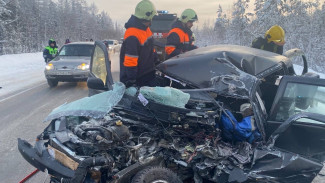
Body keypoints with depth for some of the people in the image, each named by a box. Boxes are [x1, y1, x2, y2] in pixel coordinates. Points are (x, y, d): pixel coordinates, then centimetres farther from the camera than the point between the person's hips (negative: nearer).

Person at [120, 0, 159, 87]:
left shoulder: (146, 28, 6)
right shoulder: (132, 35, -25)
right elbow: (130, 60, -27)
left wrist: (155, 57, 25)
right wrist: (131, 79, -26)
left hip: (149, 73, 9)